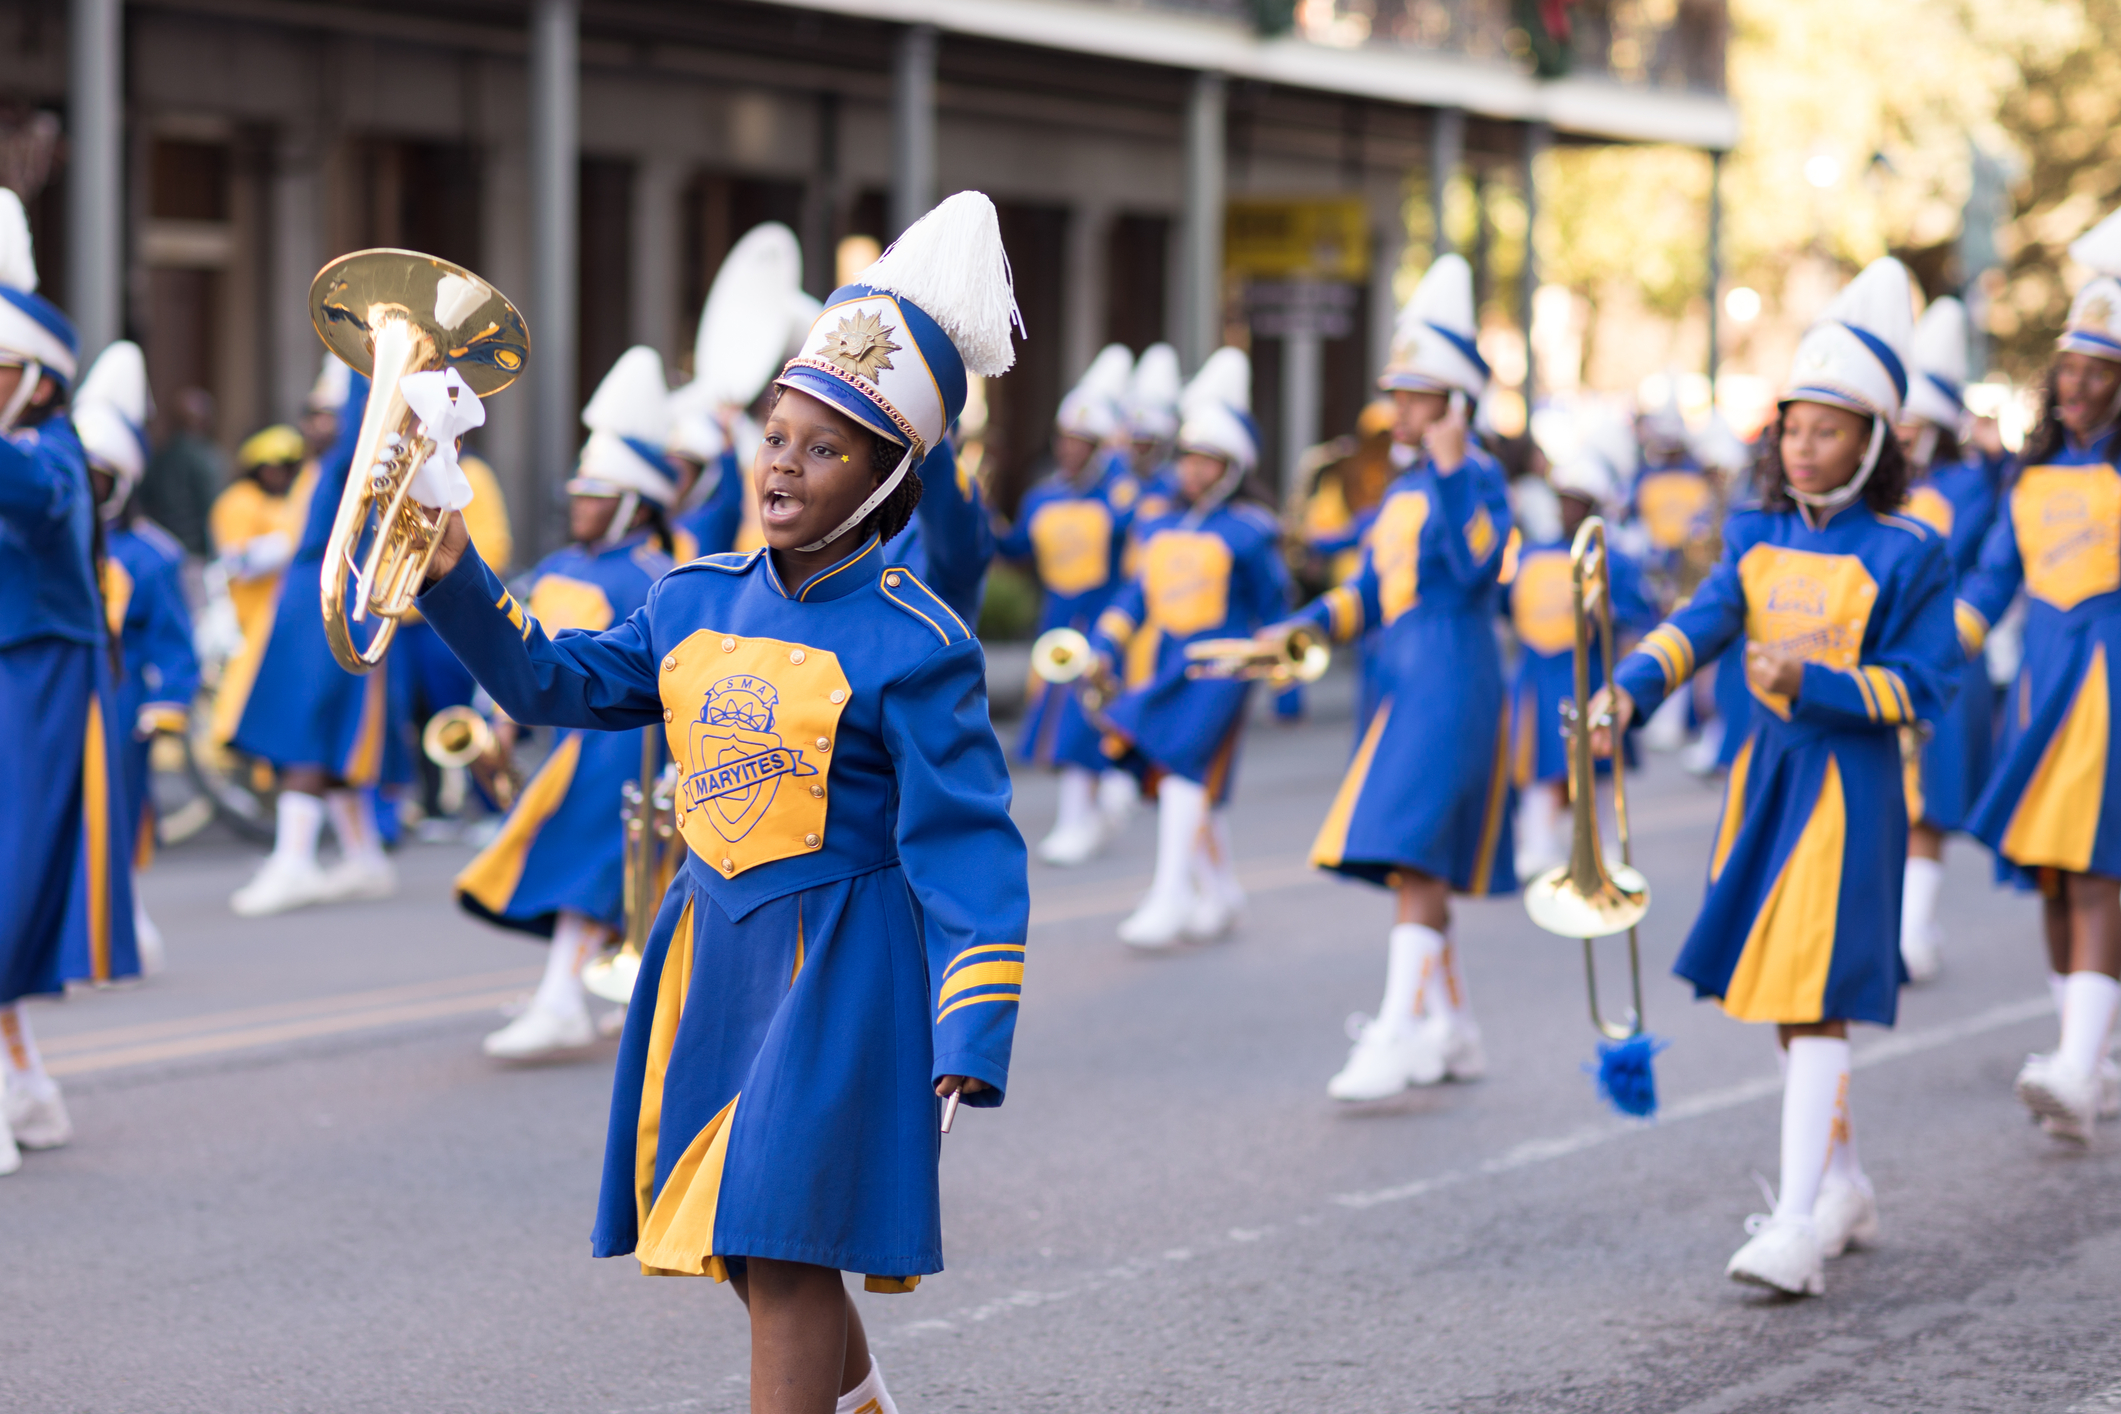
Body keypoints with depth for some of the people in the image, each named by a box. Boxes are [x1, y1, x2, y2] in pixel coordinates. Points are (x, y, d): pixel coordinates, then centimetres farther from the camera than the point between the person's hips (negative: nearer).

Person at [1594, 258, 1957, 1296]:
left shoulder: (1904, 553, -8)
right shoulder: (1760, 536, 8)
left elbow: (1923, 685, -10)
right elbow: (1701, 622, -3)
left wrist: (1814, 685, -23)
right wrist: (1630, 690, -21)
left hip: (1848, 787, -6)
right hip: (1765, 774, 6)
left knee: (1812, 998, -13)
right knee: (1778, 990, 13)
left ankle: (1799, 1224, -15)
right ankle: (1842, 1187, 30)